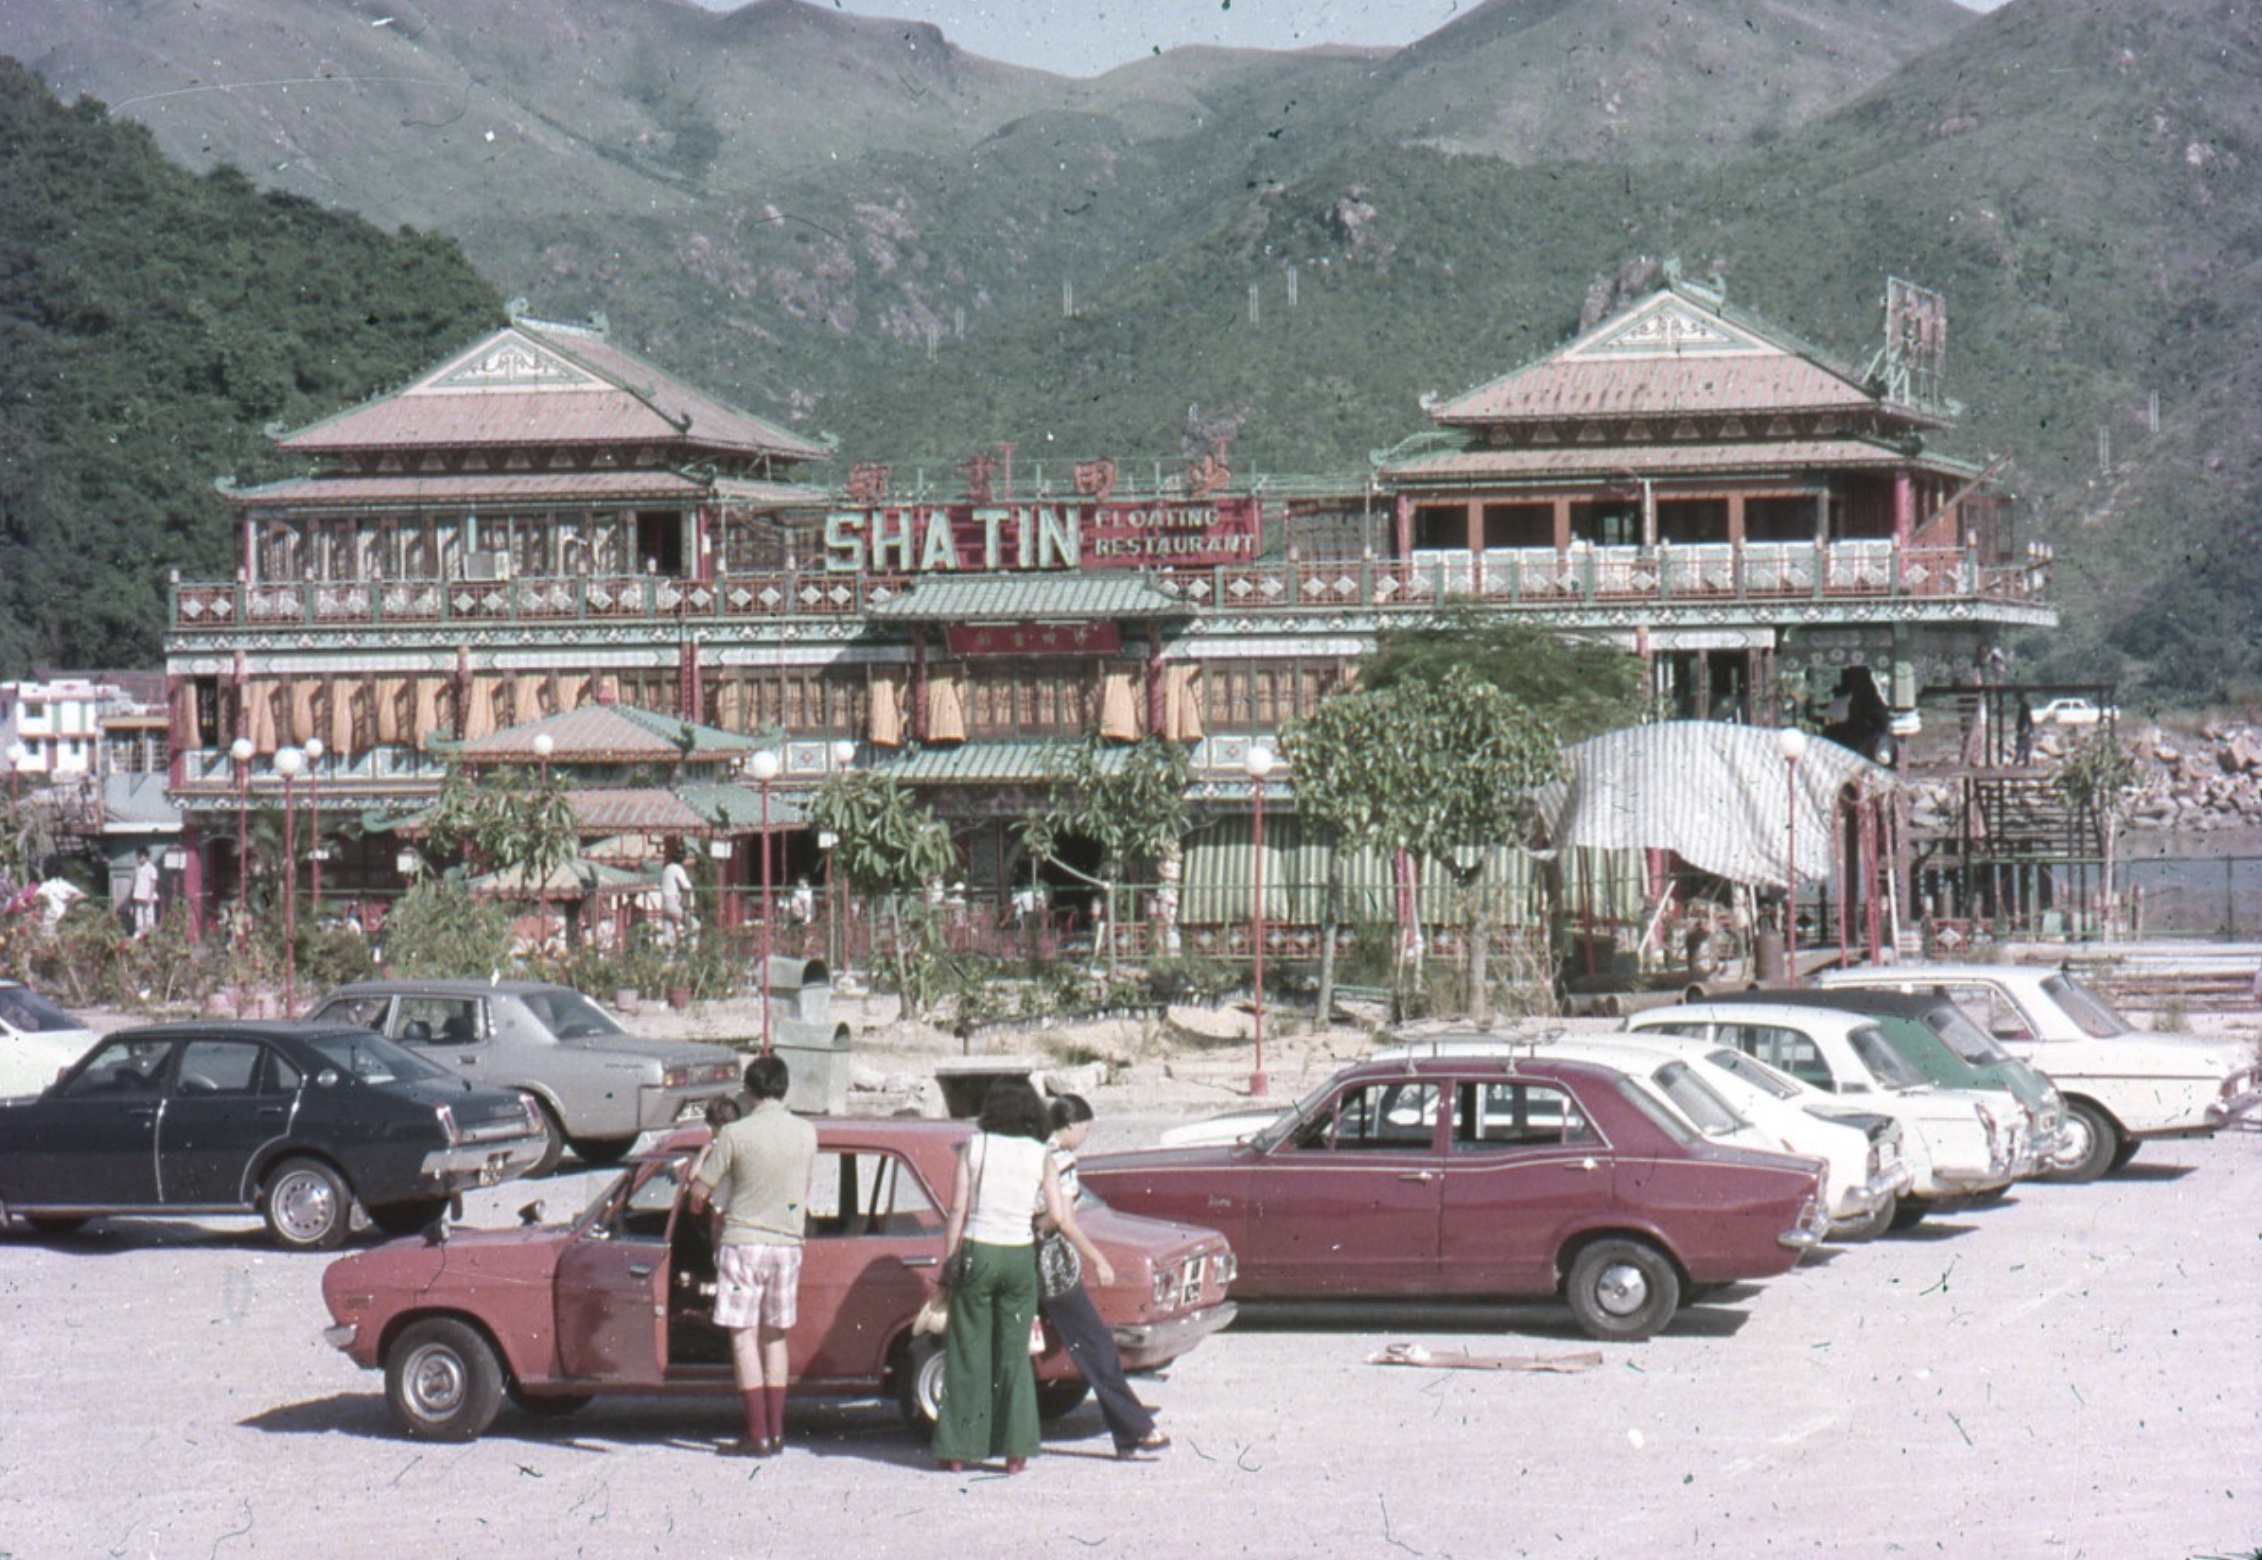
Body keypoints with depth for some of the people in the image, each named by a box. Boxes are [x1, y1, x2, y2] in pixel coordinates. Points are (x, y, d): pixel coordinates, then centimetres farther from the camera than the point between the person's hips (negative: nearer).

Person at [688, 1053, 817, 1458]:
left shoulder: (735, 1134, -11)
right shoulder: (806, 1134, 3)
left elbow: (698, 1193, -6)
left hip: (743, 1242, -5)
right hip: (787, 1244, 5)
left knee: (744, 1338, -1)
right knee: (774, 1337, 14)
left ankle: (757, 1435, -5)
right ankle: (776, 1432, 14)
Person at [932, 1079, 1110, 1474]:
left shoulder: (974, 1148, -1)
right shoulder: (1040, 1156, 1)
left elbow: (957, 1211, -5)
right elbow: (1061, 1218, -2)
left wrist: (947, 1263, 1)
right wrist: (1097, 1259, 7)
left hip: (977, 1252, -1)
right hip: (1020, 1256, 1)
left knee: (968, 1353, 6)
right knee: (1014, 1354, 11)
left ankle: (959, 1449, 7)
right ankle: (1015, 1448, 7)